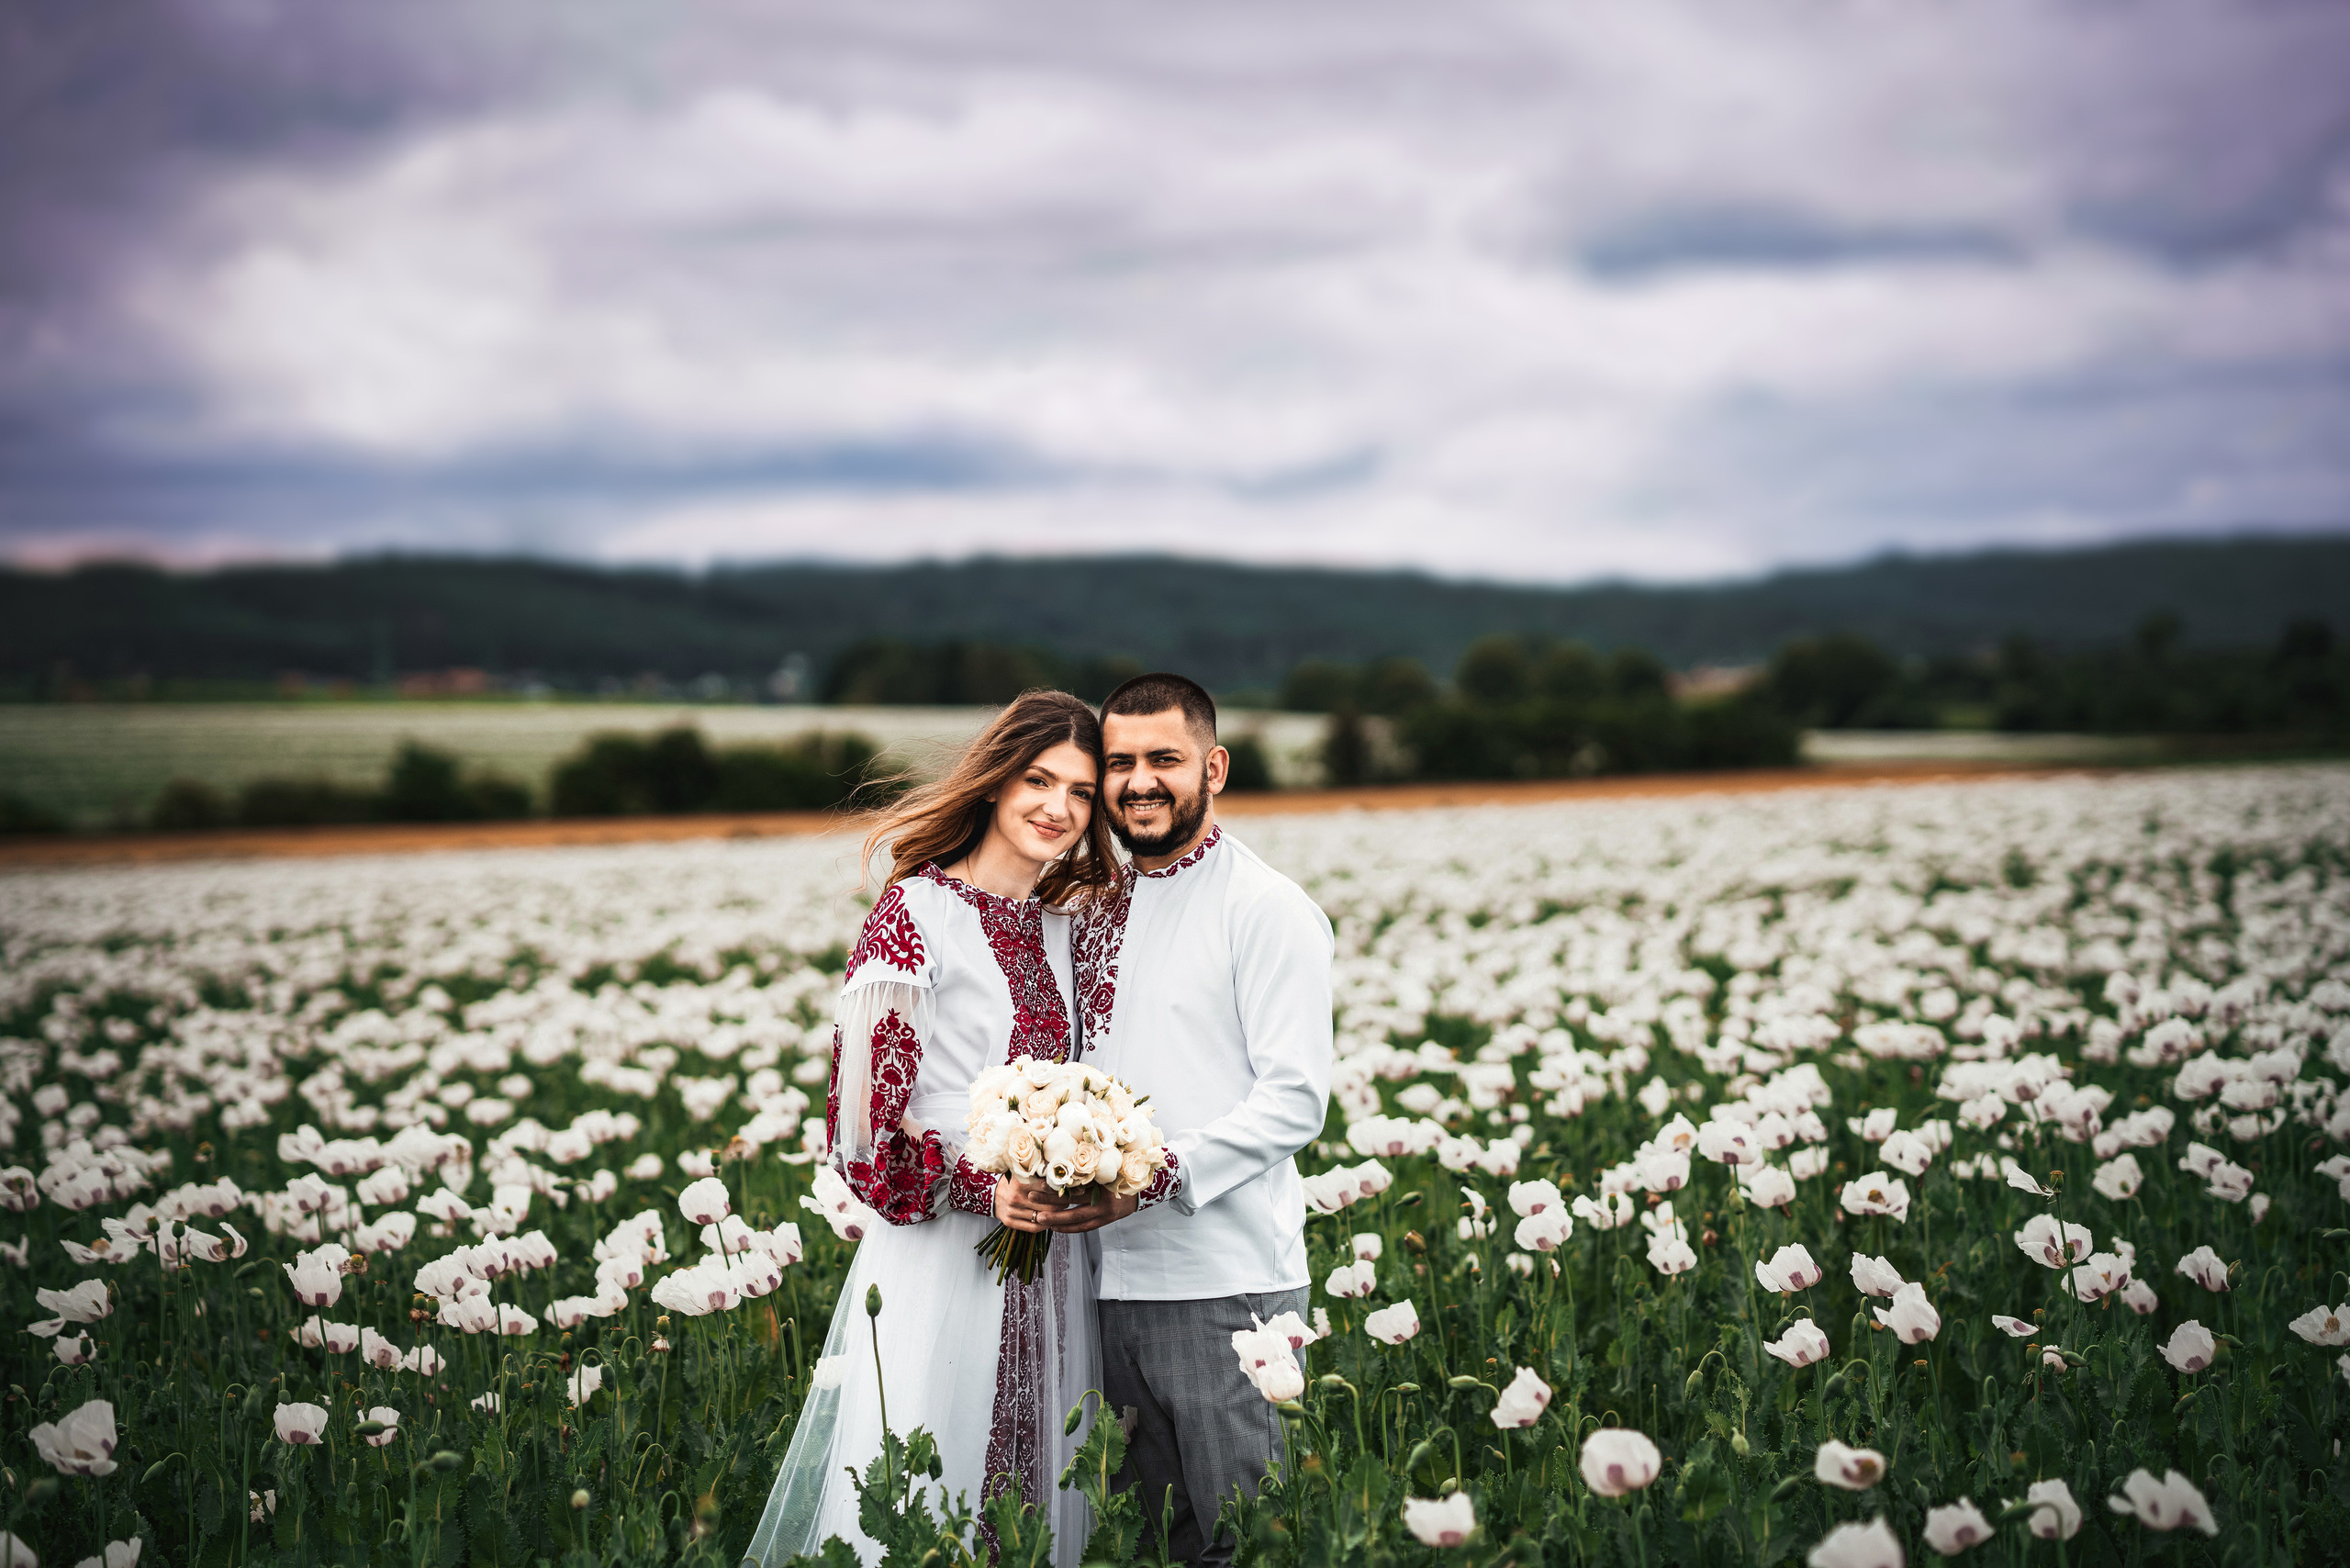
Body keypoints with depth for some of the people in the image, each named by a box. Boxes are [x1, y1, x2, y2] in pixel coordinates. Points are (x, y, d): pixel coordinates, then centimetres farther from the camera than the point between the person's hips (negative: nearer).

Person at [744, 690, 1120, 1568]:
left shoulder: (1065, 927, 12)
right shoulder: (918, 912, -7)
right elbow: (865, 1107, -10)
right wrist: (979, 1187, -19)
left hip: (1050, 1261, 6)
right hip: (941, 1255, -6)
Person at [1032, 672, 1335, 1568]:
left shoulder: (1268, 909, -6)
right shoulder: (1097, 908, 15)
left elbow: (1295, 1099, -13)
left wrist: (1157, 1176, -23)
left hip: (1223, 1288, -6)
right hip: (1108, 1274, 6)